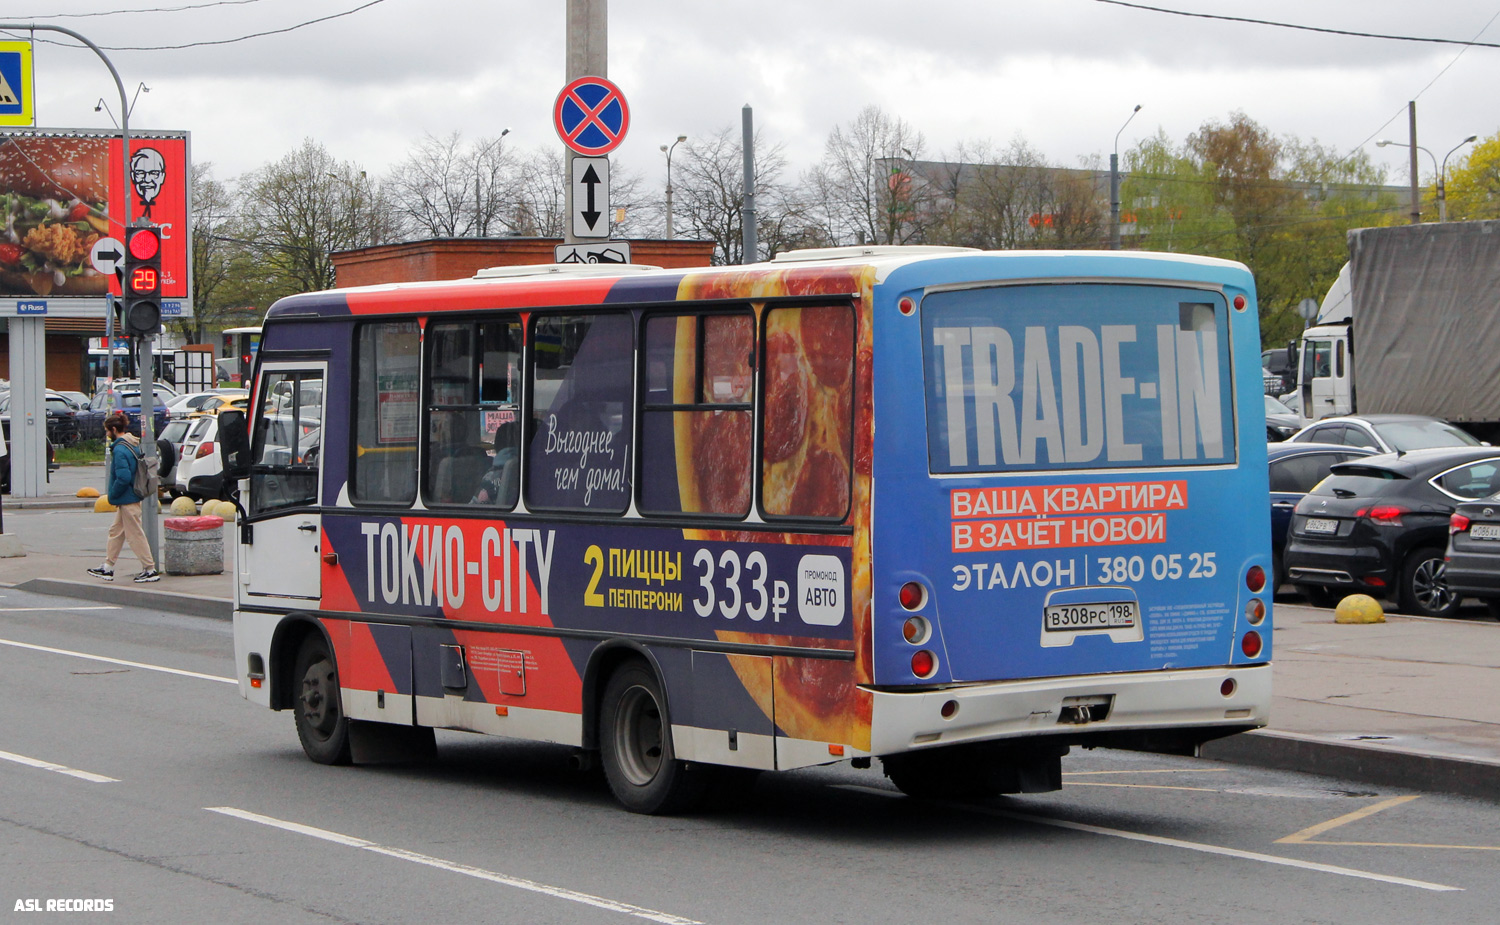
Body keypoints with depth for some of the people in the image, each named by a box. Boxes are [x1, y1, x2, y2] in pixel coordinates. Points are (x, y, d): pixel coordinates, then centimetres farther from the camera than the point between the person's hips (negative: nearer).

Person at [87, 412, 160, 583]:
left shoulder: (120, 450, -20)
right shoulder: (133, 445, 9)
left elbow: (123, 477, -27)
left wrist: (113, 496, -12)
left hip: (127, 499, -10)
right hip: (132, 496, 10)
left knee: (135, 534, -3)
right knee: (116, 531, 17)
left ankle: (150, 570, 2)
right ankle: (107, 568, 24)